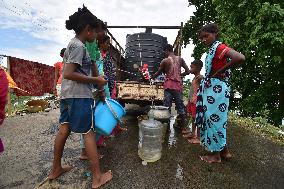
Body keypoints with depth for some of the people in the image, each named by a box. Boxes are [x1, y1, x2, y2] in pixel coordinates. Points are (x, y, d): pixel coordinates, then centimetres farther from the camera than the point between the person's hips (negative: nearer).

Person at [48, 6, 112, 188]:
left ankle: (56, 169, 31)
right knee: (89, 133, -4)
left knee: (64, 130, 15)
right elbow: (69, 74, -22)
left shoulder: (73, 44, 17)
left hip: (67, 95, 10)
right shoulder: (79, 46, -13)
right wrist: (95, 80, -16)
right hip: (79, 96, -10)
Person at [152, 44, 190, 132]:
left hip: (169, 86, -3)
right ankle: (184, 127, 14)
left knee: (166, 106, 3)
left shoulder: (165, 61, -2)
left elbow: (158, 73, 9)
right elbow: (187, 71, 7)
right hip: (178, 85, 3)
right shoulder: (180, 59, 6)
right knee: (180, 106, 8)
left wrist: (152, 78, 27)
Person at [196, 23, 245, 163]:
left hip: (217, 90, -10)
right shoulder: (212, 49, 15)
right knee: (217, 120, 16)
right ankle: (224, 151, 30)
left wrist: (219, 71, -19)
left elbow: (240, 58, -27)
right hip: (211, 89, 10)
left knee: (214, 119, 0)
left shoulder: (219, 47, -12)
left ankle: (216, 155, 16)